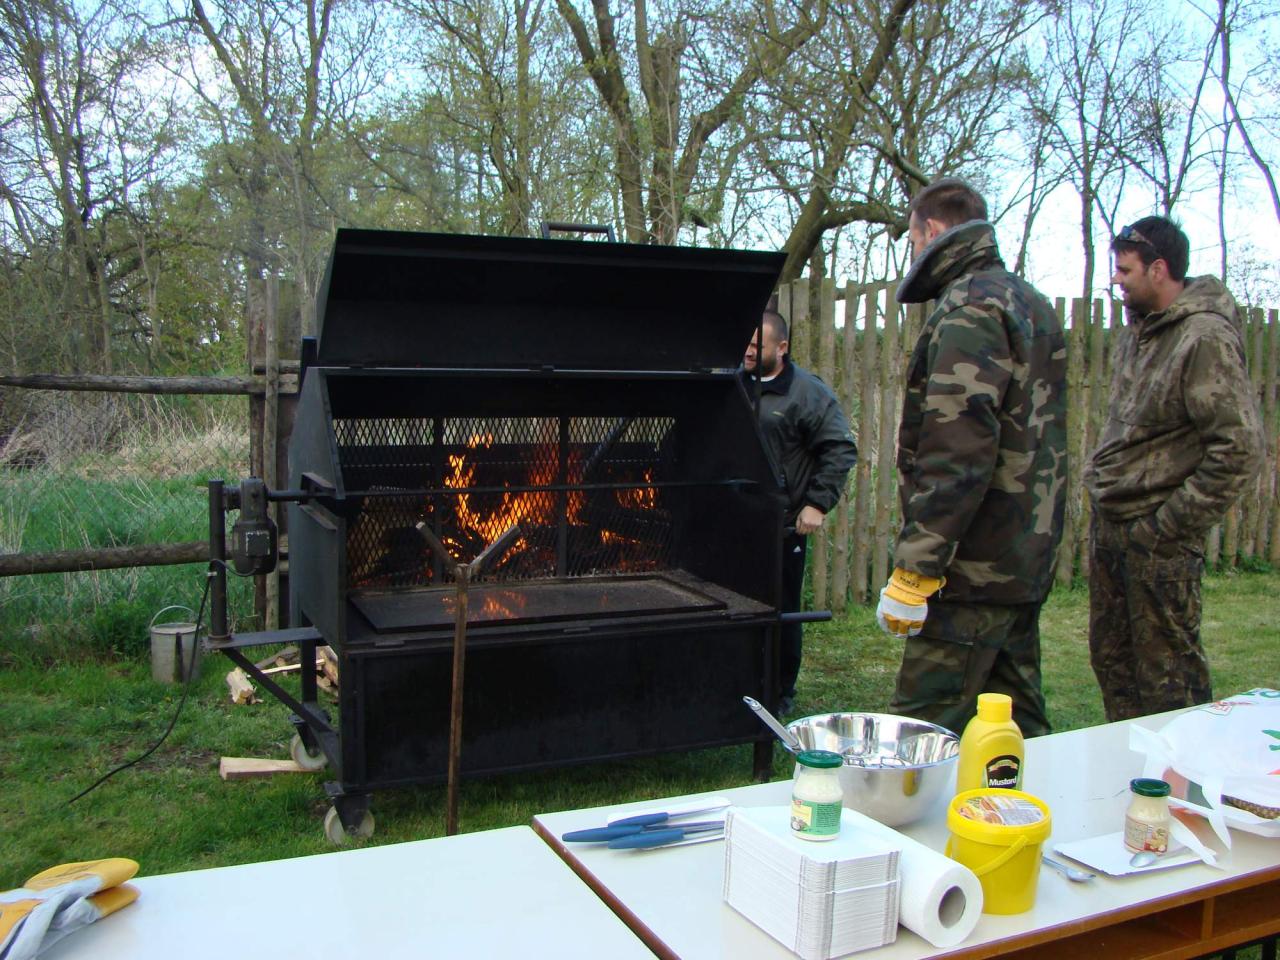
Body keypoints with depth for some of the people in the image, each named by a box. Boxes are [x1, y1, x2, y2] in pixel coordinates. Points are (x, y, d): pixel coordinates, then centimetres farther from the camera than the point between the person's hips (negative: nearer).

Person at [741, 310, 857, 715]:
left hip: (783, 527, -5)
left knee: (782, 612, 5)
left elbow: (841, 450, -8)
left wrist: (818, 503, -14)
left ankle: (781, 693, 19)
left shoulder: (808, 393, -7)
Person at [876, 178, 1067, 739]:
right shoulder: (1029, 304, 18)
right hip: (1026, 562, 10)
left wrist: (913, 570, -21)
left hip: (975, 569, -10)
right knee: (1017, 730, 18)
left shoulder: (968, 308, -13)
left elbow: (957, 455, -23)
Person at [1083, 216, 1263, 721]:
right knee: (1111, 660, 18)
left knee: (1169, 678, 2)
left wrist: (1170, 526, -18)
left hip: (1155, 537, -9)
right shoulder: (1139, 328, 10)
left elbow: (1240, 448, -21)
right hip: (1109, 524, 9)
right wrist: (1101, 479, 12)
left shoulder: (1206, 339, -17)